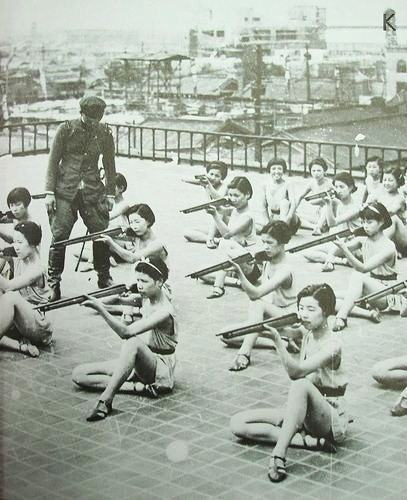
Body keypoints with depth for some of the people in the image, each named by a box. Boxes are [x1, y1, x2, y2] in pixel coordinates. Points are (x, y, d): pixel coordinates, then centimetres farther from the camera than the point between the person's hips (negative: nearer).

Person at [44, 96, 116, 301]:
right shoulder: (66, 129, -3)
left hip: (93, 192, 2)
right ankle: (54, 283, 5)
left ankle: (104, 278, 20)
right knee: (59, 236, -6)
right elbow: (53, 161, 0)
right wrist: (50, 192, -4)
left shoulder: (104, 133, 4)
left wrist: (110, 193, 10)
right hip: (65, 191, -2)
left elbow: (109, 165, 12)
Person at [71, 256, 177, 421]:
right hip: (135, 363, 9)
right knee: (78, 374, -7)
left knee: (133, 343, -44)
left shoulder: (164, 311, -24)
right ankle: (138, 387, -18)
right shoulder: (146, 297, 3)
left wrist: (101, 310, -43)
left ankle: (105, 401, -43)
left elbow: (126, 332, -34)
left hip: (160, 369, -9)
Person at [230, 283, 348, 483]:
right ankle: (307, 440, -18)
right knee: (238, 423, -8)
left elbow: (296, 372, -33)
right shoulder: (307, 333, 4)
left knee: (301, 385, -41)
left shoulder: (332, 344, -19)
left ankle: (279, 454, -43)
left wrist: (277, 339, -43)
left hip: (332, 419, -8)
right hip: (302, 414, 8)